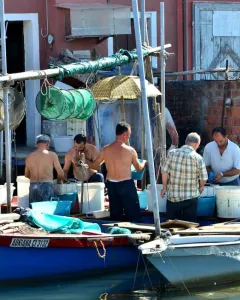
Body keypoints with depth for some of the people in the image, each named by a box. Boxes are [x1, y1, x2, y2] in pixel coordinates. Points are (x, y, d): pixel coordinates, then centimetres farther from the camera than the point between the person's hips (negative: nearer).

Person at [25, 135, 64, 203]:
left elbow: (26, 175, 19)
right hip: (47, 186, -3)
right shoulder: (52, 155, -1)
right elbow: (60, 173, 1)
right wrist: (59, 181, 21)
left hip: (33, 186, 3)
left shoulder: (29, 157, 8)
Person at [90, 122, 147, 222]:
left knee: (115, 215, 15)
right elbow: (139, 168, 2)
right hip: (126, 184, -5)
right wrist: (144, 162, 24)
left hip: (111, 184, 5)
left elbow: (94, 166, 9)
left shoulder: (105, 150, -3)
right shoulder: (130, 150, -12)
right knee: (134, 215, 3)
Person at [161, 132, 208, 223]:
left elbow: (165, 172, -3)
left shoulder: (172, 153, -5)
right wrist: (200, 187, 19)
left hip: (172, 196, 2)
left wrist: (164, 188, 11)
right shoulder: (198, 158, -9)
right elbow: (204, 178, -3)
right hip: (191, 198, -2)